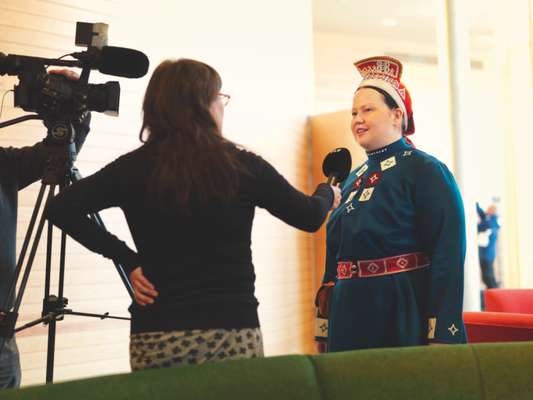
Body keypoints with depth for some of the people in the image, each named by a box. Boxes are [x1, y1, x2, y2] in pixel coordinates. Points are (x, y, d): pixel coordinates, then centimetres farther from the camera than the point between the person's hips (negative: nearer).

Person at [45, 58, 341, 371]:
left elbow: (62, 208, -5)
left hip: (154, 336, 2)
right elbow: (310, 217, 6)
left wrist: (126, 258, -1)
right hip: (233, 332, -1)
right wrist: (328, 192, 29)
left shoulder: (134, 167, -2)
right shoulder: (243, 165, -5)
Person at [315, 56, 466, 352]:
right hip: (351, 320, 7)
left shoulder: (426, 170, -9)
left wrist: (441, 336, -21)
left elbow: (447, 257, -16)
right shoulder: (354, 178, 13)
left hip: (404, 318, -7)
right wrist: (327, 332, 15)